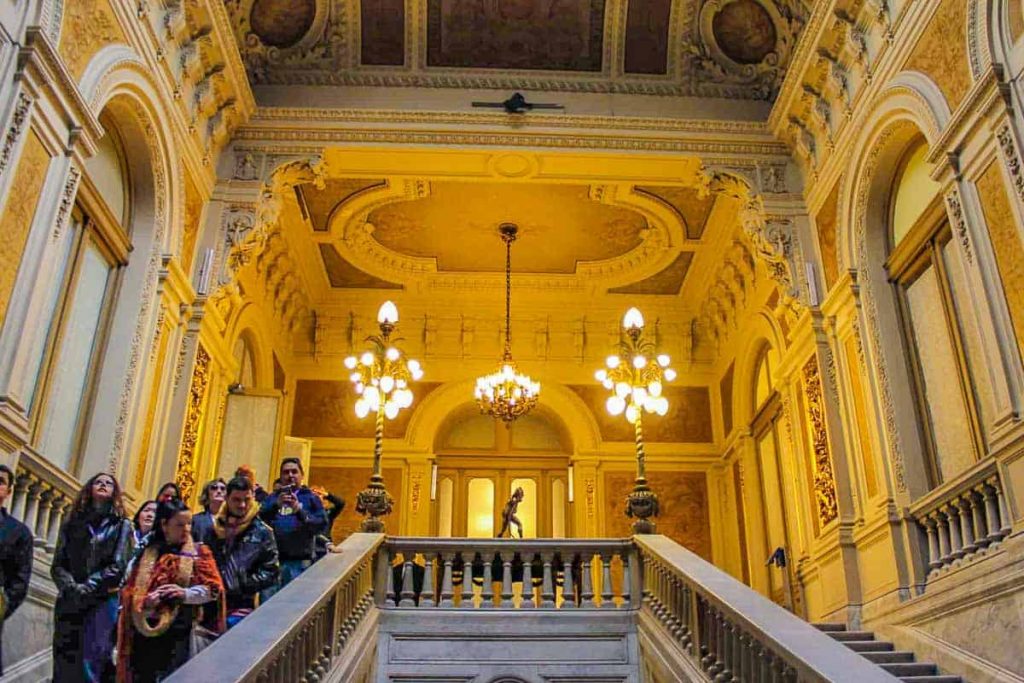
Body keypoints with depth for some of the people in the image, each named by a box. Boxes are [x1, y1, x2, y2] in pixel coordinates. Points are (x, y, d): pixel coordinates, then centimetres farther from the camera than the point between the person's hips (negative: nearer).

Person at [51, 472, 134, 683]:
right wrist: (72, 588, -11)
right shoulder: (72, 524, 15)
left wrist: (86, 589, -13)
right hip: (69, 603, 3)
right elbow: (58, 565, 7)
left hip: (103, 603, -3)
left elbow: (118, 567, -3)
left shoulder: (122, 525, 7)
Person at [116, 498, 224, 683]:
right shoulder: (147, 553, 8)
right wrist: (144, 601, -15)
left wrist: (186, 593, -19)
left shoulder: (199, 552, 2)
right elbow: (129, 591, 6)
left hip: (180, 635, -2)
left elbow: (214, 589, -3)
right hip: (146, 632, 2)